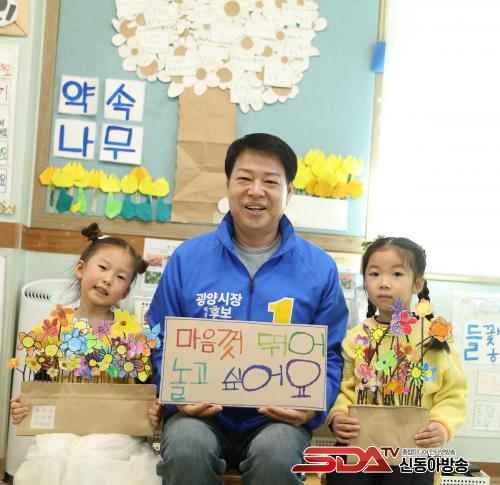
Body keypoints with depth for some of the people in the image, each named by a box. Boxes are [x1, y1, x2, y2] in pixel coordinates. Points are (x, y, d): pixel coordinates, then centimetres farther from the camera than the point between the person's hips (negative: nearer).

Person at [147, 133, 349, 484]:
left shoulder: (319, 268, 4)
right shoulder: (188, 258, 5)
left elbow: (329, 355, 7)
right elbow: (161, 341, 9)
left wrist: (312, 405, -11)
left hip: (279, 417, 0)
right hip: (202, 413, 1)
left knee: (275, 454, -32)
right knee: (186, 447, -31)